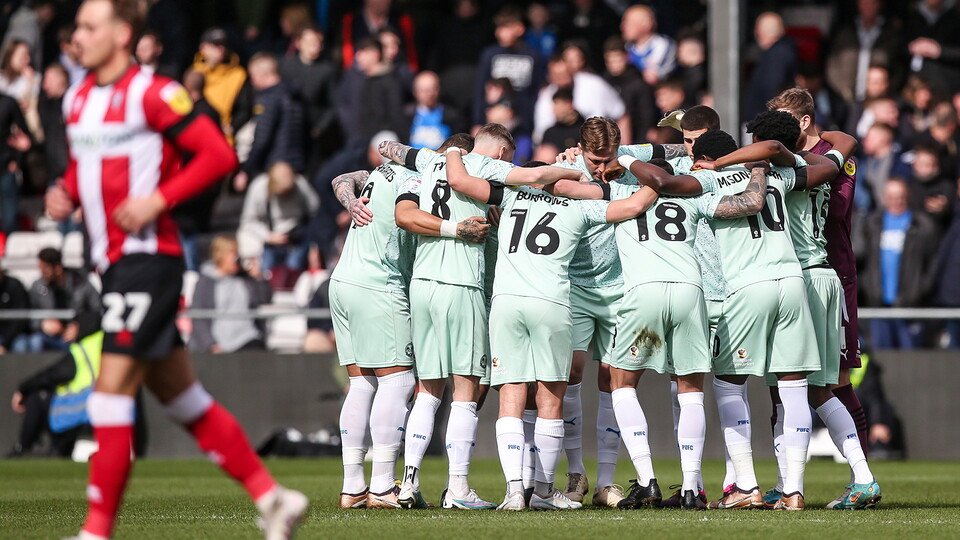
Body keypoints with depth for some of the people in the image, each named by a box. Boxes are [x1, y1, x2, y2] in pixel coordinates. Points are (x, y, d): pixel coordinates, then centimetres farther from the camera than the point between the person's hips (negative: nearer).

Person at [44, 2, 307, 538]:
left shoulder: (152, 93, -12)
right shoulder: (77, 98, 14)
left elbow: (220, 154, -15)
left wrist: (158, 200, -21)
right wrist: (64, 195, 7)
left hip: (148, 257, -9)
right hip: (114, 262, 9)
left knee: (112, 391, -12)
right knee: (181, 397, 11)